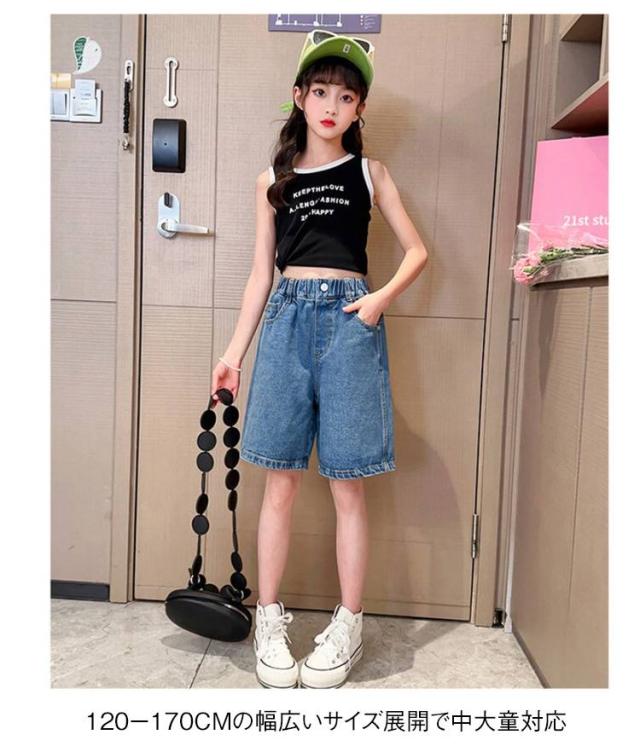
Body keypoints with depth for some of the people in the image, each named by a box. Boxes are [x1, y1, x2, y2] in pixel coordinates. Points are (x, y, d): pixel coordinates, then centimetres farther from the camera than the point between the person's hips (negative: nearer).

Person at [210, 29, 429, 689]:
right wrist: (234, 351, 9)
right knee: (280, 483, 2)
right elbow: (261, 272, 14)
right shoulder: (272, 182, 16)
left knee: (347, 485, 1)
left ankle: (348, 627, 16)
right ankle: (269, 621, 17)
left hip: (349, 320, -1)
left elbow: (416, 251, 13)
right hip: (287, 319, 2)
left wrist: (382, 298, -6)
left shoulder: (369, 174, 14)